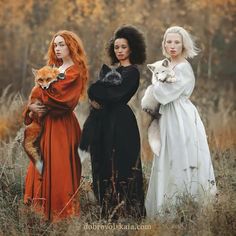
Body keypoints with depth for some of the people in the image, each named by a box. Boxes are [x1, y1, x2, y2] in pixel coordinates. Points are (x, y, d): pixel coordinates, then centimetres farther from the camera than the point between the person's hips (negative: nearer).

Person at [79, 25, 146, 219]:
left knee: (120, 165, -7)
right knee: (102, 164, 6)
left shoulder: (132, 72, -4)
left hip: (121, 124, -7)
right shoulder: (110, 69, 17)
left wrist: (98, 90, -4)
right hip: (103, 122, 7)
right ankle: (107, 210, 11)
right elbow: (94, 92, 8)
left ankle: (125, 211, -2)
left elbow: (117, 95, -16)